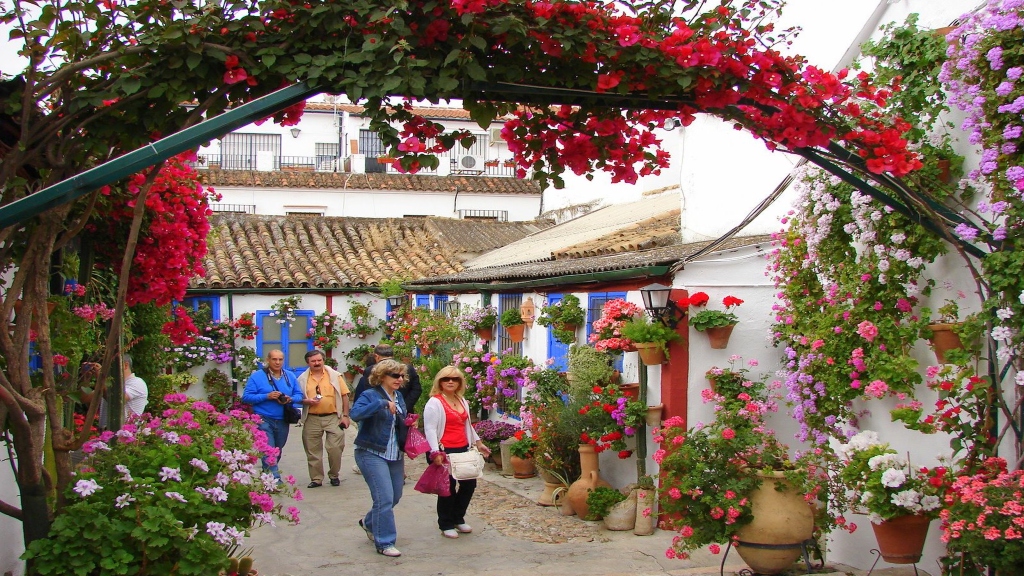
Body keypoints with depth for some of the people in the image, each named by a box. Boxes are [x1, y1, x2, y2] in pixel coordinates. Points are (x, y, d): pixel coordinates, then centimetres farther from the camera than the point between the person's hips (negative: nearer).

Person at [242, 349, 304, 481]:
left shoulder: (290, 376, 9)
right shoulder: (257, 376, -4)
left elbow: (299, 395, 10)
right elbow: (246, 397, -9)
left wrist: (290, 399, -13)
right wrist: (267, 396, -20)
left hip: (283, 421, 5)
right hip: (264, 420, -5)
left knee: (278, 452, 15)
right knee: (269, 453, -14)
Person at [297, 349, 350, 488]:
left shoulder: (335, 376, 2)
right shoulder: (302, 379, 6)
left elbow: (344, 396, 3)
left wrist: (345, 415, -2)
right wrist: (307, 401, -13)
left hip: (333, 417, -2)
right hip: (312, 419, 2)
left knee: (335, 448, -5)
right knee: (313, 451, 6)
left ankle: (334, 475, 15)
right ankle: (316, 479, 17)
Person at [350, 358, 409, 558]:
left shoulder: (399, 396, 11)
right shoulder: (371, 395, -12)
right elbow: (355, 413, -31)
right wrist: (382, 403, -35)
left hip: (395, 454, 8)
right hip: (372, 454, -8)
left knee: (395, 496, 15)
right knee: (385, 498, -13)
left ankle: (369, 522, 41)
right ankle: (384, 543, -2)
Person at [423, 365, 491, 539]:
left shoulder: (462, 401, 15)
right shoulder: (434, 403, -9)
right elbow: (430, 429, -15)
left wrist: (478, 443, 22)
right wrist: (436, 453, -24)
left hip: (463, 450, 8)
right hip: (445, 452, -8)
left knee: (469, 484, 10)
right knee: (448, 488, -2)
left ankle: (458, 519, 28)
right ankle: (446, 525, 14)